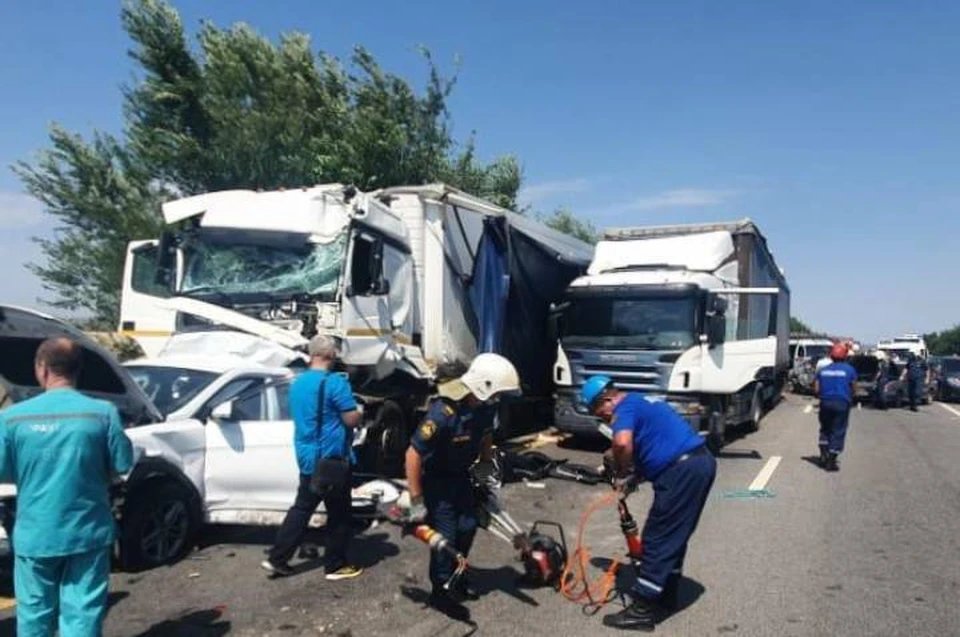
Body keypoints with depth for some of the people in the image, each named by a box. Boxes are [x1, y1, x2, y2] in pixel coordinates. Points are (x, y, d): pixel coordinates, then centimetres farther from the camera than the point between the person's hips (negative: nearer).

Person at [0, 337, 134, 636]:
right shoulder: (103, 413, -11)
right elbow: (121, 467, -5)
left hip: (34, 533, 1)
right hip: (88, 530, -1)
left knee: (34, 612, 19)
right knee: (82, 612, 7)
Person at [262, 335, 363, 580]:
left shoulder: (297, 383, 8)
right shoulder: (335, 383, -18)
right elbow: (351, 419, -18)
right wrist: (360, 412, 4)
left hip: (307, 457, 8)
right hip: (332, 458, -7)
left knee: (302, 508, 18)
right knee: (338, 513, 5)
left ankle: (276, 559, 18)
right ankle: (335, 566, 14)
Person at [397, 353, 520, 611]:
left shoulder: (485, 406, -13)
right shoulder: (444, 412, -36)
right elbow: (413, 454, -31)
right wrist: (416, 501, -26)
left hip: (461, 475, 7)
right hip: (436, 478, -7)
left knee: (468, 526, 11)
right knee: (445, 535, -4)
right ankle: (441, 591, 16)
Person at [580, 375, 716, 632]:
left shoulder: (626, 407, -7)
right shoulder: (642, 403, 23)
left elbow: (622, 443, -28)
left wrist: (622, 474, -11)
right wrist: (635, 475, 17)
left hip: (682, 470, -10)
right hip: (701, 462, 10)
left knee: (657, 539, -2)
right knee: (674, 536, 21)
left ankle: (643, 609, 4)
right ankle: (666, 594, 31)